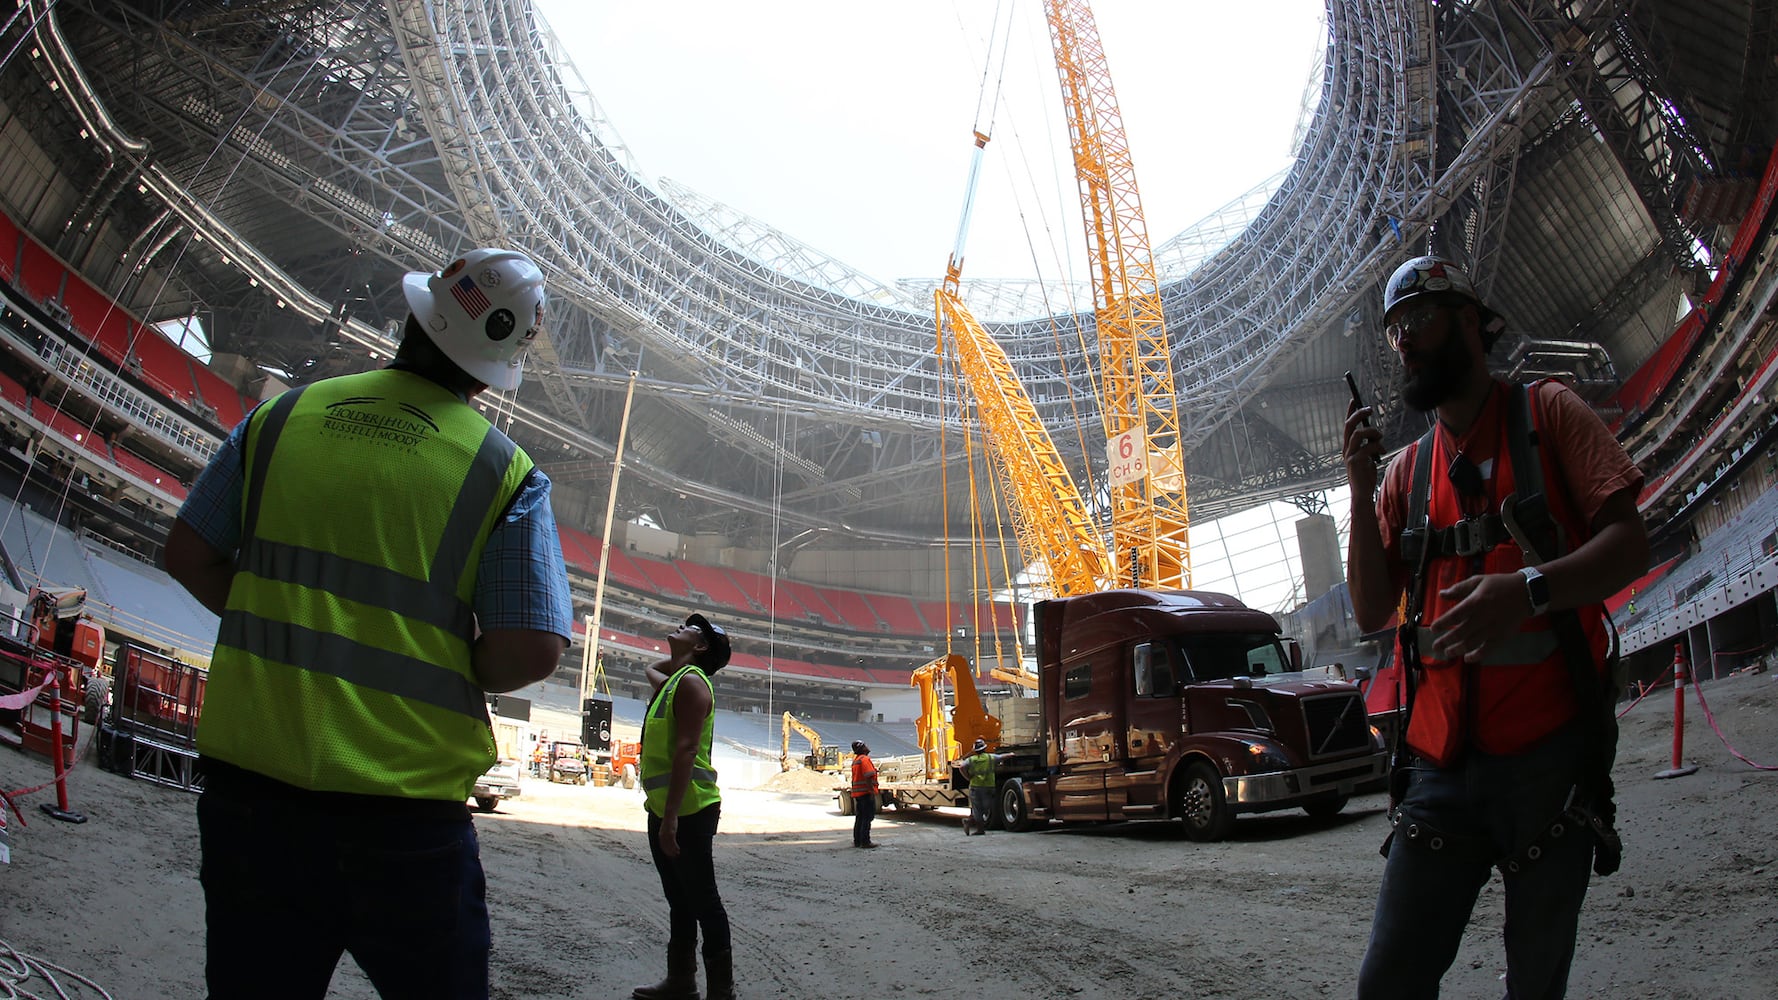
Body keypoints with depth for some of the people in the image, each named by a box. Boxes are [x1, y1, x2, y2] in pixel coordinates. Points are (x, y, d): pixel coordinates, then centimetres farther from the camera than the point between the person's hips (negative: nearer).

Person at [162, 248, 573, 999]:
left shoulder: (286, 415, 4)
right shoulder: (508, 472, -7)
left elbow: (188, 554, 10)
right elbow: (531, 652, -14)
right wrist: (449, 672, 6)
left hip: (249, 776, 3)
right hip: (404, 812, -3)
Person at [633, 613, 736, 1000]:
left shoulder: (691, 683, -13)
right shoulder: (672, 681, 16)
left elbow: (686, 750, -23)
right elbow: (651, 669, 43)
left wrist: (671, 817, -27)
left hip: (688, 812, -10)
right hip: (664, 810, 10)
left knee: (703, 902, -3)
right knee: (679, 901, 18)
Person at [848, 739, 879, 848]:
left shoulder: (855, 760, 18)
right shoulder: (864, 759, -12)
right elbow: (868, 777, -21)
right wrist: (872, 791, -20)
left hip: (857, 793, 9)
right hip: (866, 792, -9)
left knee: (859, 818, 13)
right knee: (867, 817, -6)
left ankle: (857, 841, 15)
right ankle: (865, 841, -7)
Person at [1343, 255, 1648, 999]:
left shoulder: (1547, 412, 4)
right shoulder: (1407, 471, 15)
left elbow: (1628, 542, -7)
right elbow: (1372, 612, 8)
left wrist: (1529, 588, -26)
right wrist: (1360, 490, -2)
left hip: (1549, 750, -3)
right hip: (1443, 762, 3)